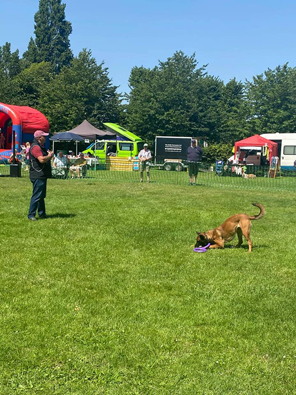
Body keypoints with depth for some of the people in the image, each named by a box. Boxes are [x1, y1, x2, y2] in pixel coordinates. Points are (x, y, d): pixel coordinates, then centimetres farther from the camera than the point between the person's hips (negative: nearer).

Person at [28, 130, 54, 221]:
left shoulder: (40, 147, 19)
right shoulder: (35, 147, -16)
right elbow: (42, 159, -27)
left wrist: (48, 155, 9)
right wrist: (50, 155, -12)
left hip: (42, 176, 11)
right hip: (38, 176, -11)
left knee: (41, 195, 16)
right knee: (36, 196, -8)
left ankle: (42, 213, 25)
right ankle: (31, 215, -3)